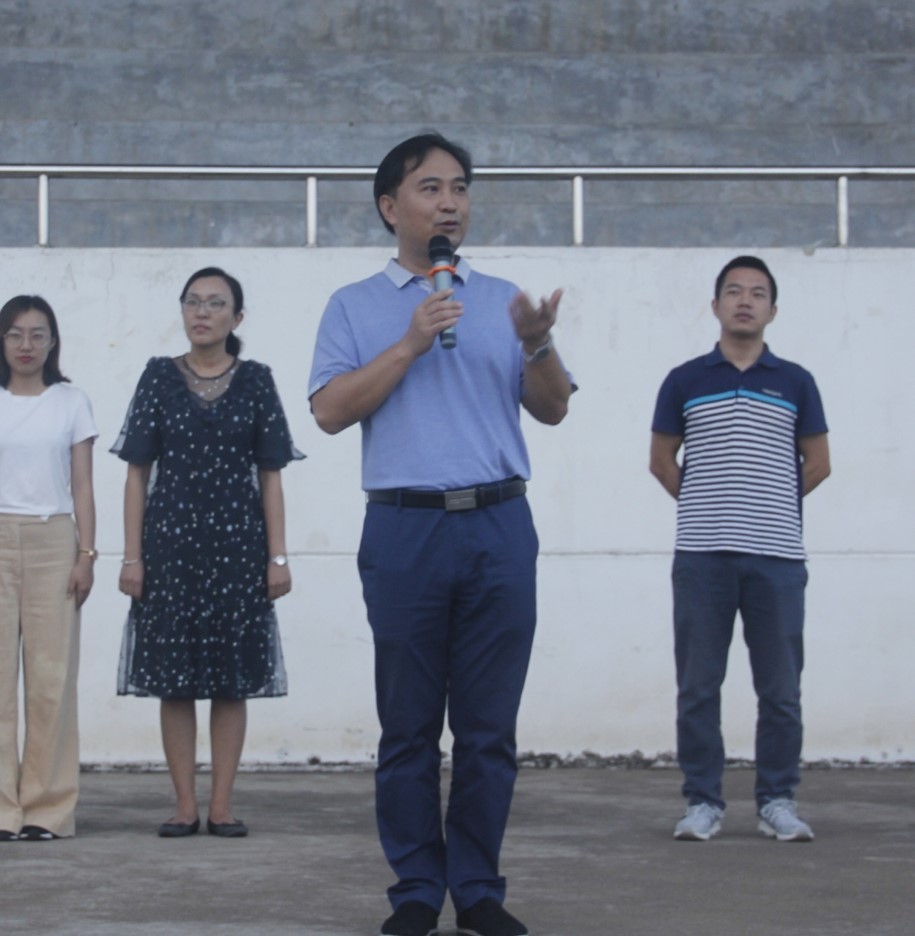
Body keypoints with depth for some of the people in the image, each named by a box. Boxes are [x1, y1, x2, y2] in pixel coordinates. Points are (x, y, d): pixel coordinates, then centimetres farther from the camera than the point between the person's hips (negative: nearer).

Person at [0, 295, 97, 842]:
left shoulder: (72, 403, 9)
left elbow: (82, 487, 7)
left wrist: (86, 555, -1)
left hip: (52, 540, 0)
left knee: (52, 675, -4)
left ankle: (48, 807, 0)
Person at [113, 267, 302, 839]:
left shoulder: (255, 382, 5)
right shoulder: (160, 378, 4)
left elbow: (270, 475, 5)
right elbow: (138, 473, 4)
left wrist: (278, 555, -1)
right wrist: (132, 555, -2)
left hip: (237, 543, 0)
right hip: (171, 541, 0)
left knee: (233, 676, 1)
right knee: (175, 678, 1)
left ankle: (223, 804, 7)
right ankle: (185, 806, 7)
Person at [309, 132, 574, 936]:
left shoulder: (501, 300, 16)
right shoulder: (356, 307, 9)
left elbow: (553, 409, 10)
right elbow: (331, 410, -4)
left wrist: (538, 344, -10)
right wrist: (412, 344, -10)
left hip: (499, 528, 2)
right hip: (406, 529, -2)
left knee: (489, 726, 1)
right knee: (409, 727, 2)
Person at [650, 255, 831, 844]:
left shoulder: (795, 382, 8)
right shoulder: (684, 382, 7)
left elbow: (817, 463, 13)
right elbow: (662, 460, 13)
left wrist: (768, 504, 13)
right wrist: (705, 507, 11)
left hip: (777, 555, 0)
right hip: (702, 554, 0)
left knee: (781, 689, 2)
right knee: (698, 687, 2)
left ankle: (778, 801, 11)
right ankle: (703, 802, 9)